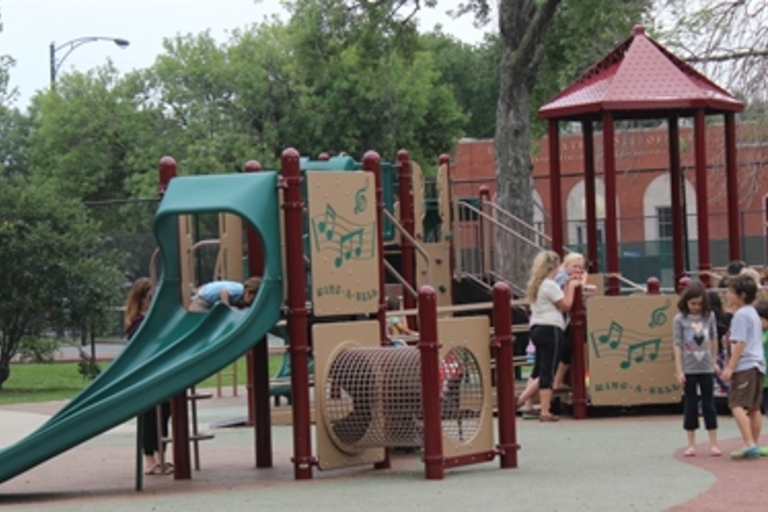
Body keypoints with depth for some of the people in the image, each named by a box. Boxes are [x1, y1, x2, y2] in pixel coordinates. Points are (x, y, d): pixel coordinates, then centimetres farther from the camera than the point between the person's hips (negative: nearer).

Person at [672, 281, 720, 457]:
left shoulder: (709, 316, 1)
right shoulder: (680, 319, -5)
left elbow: (713, 340, 11)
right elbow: (677, 345, -6)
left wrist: (714, 362, 14)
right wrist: (679, 370, -9)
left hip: (706, 368, 2)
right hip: (689, 369, -1)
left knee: (709, 405, 4)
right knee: (690, 406, 5)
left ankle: (713, 444, 9)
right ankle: (691, 445, 12)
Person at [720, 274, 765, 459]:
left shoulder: (741, 315, -11)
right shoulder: (753, 313, 18)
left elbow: (740, 343, -16)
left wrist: (730, 367, -16)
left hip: (744, 367, -10)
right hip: (757, 365, 10)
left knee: (737, 405, -12)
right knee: (754, 408, 11)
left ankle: (749, 444, -20)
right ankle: (754, 446, 14)